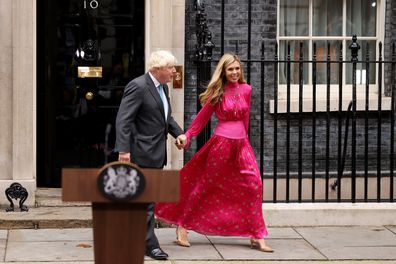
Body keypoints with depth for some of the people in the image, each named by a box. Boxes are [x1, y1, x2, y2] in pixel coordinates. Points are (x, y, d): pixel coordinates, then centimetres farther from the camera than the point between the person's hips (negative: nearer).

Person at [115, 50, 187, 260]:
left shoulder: (162, 87, 13)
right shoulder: (138, 87, -16)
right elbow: (123, 120, -20)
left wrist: (178, 132, 7)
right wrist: (123, 150, -26)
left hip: (156, 154, 10)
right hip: (142, 153, -9)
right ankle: (149, 244, -2)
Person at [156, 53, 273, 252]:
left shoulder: (246, 90, 6)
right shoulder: (217, 92, -3)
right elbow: (202, 117, 1)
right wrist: (187, 136, -4)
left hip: (242, 144, 4)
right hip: (221, 142, -4)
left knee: (254, 185, -6)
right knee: (205, 185, 5)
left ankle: (257, 236, 1)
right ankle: (182, 226, 19)